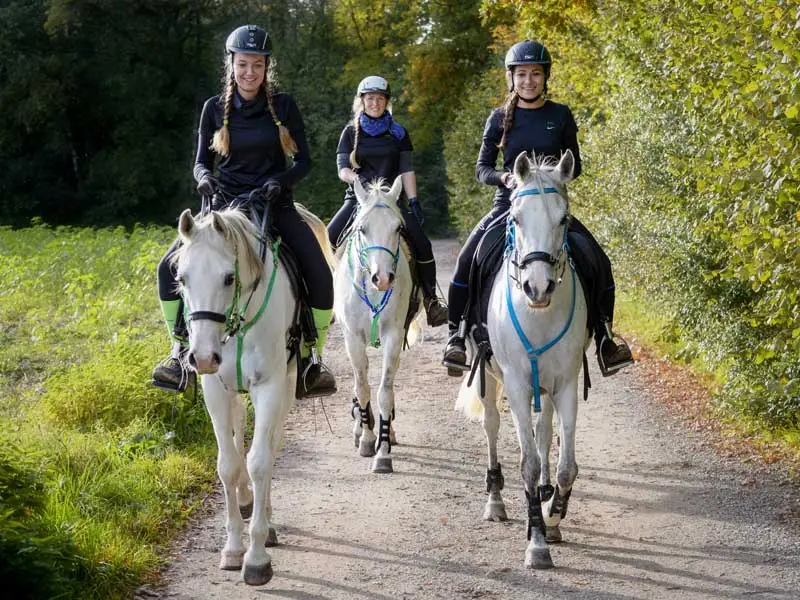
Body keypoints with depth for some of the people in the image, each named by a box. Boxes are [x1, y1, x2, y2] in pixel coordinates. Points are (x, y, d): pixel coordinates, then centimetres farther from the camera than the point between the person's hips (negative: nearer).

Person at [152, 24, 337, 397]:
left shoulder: (283, 107, 0)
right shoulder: (215, 108, 3)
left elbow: (303, 161, 0)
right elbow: (201, 161, 7)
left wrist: (277, 183, -18)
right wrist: (205, 179, -16)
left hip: (274, 205, -1)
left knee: (320, 276, -21)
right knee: (169, 267, -16)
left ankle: (312, 356, -1)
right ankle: (181, 350, 1)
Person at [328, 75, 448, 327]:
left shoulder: (398, 133, 10)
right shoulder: (351, 132, 8)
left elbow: (406, 170, 7)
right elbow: (342, 168, 1)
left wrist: (413, 201, -3)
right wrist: (359, 178, -20)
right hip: (358, 197, 0)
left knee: (422, 244, -17)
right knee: (328, 239, -19)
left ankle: (430, 299, -3)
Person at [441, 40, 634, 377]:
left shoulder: (561, 116, 4)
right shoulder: (499, 119, 4)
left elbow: (575, 165, 9)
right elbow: (482, 168, 6)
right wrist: (503, 177, -15)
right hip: (508, 204, 0)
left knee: (599, 263, -13)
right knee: (468, 261, -23)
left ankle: (604, 341, 2)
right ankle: (456, 336, -8)